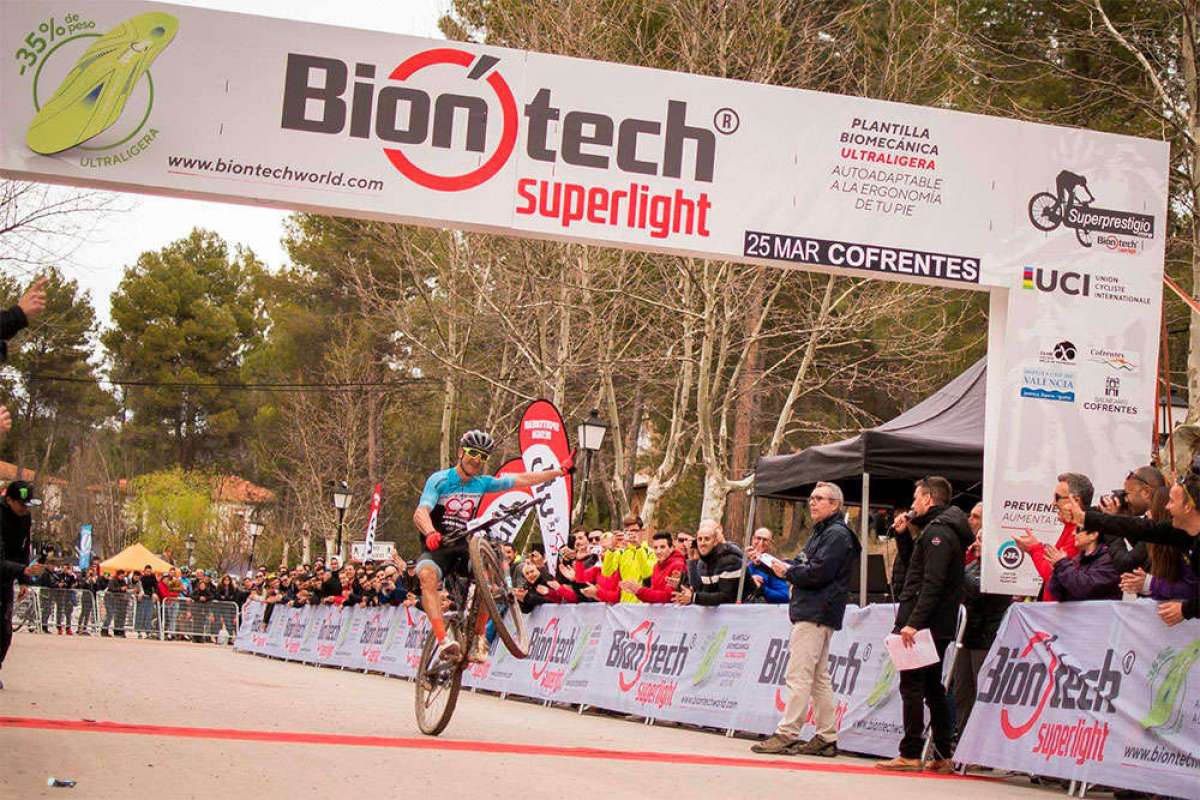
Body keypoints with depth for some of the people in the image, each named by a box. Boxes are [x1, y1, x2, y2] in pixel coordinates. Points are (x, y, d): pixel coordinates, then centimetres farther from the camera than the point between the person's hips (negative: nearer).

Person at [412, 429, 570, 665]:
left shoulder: (482, 483, 6)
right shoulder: (440, 480, -9)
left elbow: (522, 480, 11)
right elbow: (420, 513, -22)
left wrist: (560, 471, 9)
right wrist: (430, 533, -44)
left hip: (463, 547, 4)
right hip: (436, 548, -4)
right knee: (427, 574, -36)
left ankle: (479, 637, -13)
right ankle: (443, 641, -45)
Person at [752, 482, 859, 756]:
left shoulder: (837, 534, -10)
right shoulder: (821, 533, 23)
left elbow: (818, 573, -19)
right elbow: (803, 565, 21)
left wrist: (788, 571, -5)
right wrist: (780, 564, 3)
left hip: (816, 614, -11)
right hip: (812, 613, 11)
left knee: (798, 676, -11)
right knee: (819, 678, 11)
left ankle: (786, 734, -11)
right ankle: (827, 737, 13)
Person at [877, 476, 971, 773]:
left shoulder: (937, 532, -14)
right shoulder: (942, 530, 18)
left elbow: (932, 583, -23)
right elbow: (917, 568, 24)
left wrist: (913, 622, -26)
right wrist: (905, 535, 16)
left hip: (924, 625, -10)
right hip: (938, 627, 10)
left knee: (912, 687, -8)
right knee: (933, 688, 12)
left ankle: (910, 754, -8)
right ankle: (942, 756, 15)